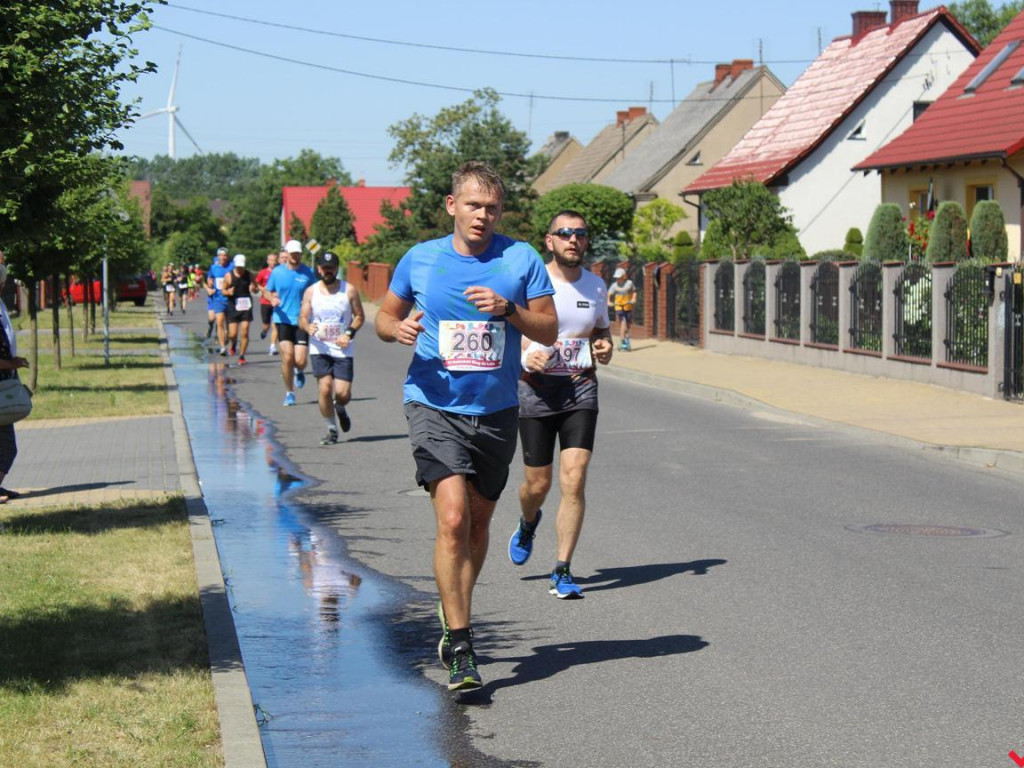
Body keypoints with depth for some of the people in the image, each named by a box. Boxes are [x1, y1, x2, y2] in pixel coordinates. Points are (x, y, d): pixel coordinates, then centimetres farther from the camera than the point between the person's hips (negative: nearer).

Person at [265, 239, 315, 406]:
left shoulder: (308, 273, 2)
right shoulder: (277, 272, 4)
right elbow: (268, 291, 15)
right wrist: (272, 299, -8)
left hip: (302, 320, 0)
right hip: (283, 319, 0)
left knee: (300, 361, -7)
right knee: (287, 358, -10)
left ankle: (299, 372, 32)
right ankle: (289, 393, 7)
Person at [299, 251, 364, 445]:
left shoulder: (349, 290, -1)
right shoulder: (311, 292, 2)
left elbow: (359, 316, 5)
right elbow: (302, 318, 3)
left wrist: (349, 334, -11)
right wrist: (308, 327, -20)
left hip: (343, 349, 0)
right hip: (320, 349, 1)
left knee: (343, 393, -8)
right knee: (325, 389, -11)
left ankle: (340, 408, 30)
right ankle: (331, 430, 6)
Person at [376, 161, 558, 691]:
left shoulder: (520, 259, 1)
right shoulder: (420, 260, 2)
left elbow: (549, 331, 2)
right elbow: (385, 315, 14)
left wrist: (509, 310, -17)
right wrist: (399, 329, -10)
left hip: (497, 410, 2)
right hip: (435, 406, -2)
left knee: (478, 521, 15)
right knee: (452, 519, -17)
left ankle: (454, 613, 39)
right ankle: (459, 647, -13)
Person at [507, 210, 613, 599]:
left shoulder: (595, 286, 8)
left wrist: (605, 349, 0)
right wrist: (526, 357, -20)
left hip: (581, 391, 2)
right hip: (536, 391, -2)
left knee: (574, 480, -11)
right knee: (538, 484, 5)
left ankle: (563, 572, -5)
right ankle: (528, 524, 42)